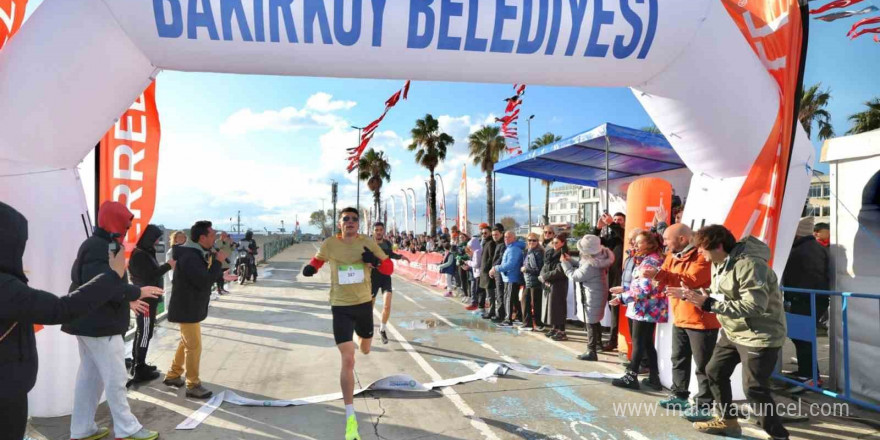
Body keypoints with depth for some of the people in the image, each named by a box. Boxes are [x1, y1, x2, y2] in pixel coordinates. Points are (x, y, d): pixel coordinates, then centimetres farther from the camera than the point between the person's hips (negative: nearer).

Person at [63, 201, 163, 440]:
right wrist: (136, 292, -19)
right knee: (115, 378, -2)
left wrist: (128, 301, 15)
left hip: (89, 320, 11)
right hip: (99, 323, -11)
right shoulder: (101, 248, -20)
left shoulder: (98, 245, 15)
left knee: (90, 375, 16)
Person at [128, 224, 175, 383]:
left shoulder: (145, 253, 12)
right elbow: (149, 275, -23)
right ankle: (140, 370, 3)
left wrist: (164, 266, -3)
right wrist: (168, 265, -18)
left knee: (141, 332, 17)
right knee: (145, 334, -4)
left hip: (147, 299, 10)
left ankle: (137, 364, 28)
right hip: (145, 300, -10)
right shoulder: (139, 255, -17)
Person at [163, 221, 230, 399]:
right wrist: (217, 262, -22)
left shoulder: (197, 253, 7)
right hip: (186, 308, -10)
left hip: (191, 307, 10)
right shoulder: (189, 256, -25)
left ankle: (173, 375, 37)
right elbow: (204, 282, -29)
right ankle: (193, 386, 10)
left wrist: (220, 274, -3)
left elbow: (204, 276, 11)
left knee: (187, 342, 22)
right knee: (194, 346, -1)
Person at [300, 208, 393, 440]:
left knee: (365, 350, 25)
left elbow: (389, 268, -3)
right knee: (348, 361, -9)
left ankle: (360, 338, 66)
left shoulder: (368, 243, -9)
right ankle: (350, 418, 0)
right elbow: (318, 258, 13)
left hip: (364, 304, 2)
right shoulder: (329, 244, -9)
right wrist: (310, 267, -9)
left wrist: (375, 262, -24)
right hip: (341, 307, -2)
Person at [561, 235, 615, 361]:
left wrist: (565, 263, -5)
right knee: (595, 321, 25)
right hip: (598, 293, 10)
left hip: (593, 295, -10)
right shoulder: (599, 256, -3)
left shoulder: (590, 265, -31)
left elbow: (574, 276, -16)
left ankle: (591, 352, 8)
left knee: (591, 323, 0)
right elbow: (582, 266, 11)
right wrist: (570, 261, 3)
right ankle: (598, 343, 43)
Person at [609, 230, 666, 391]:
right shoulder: (646, 260, 15)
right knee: (647, 343, 12)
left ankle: (631, 377, 3)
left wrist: (622, 297, -18)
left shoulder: (650, 261, -16)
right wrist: (624, 290, 10)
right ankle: (654, 378, 18)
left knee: (638, 343, -3)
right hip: (647, 309, 10)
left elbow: (644, 290, -22)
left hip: (645, 309, -10)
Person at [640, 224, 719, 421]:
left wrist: (659, 274, -36)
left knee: (703, 365, 0)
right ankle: (679, 396, 31)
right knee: (679, 359, 18)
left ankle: (704, 406, 9)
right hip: (680, 318, 9)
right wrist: (654, 275, -11)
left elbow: (690, 280, -31)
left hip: (701, 320, -9)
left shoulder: (701, 256, -18)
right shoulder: (672, 256, 9)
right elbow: (666, 280, 11)